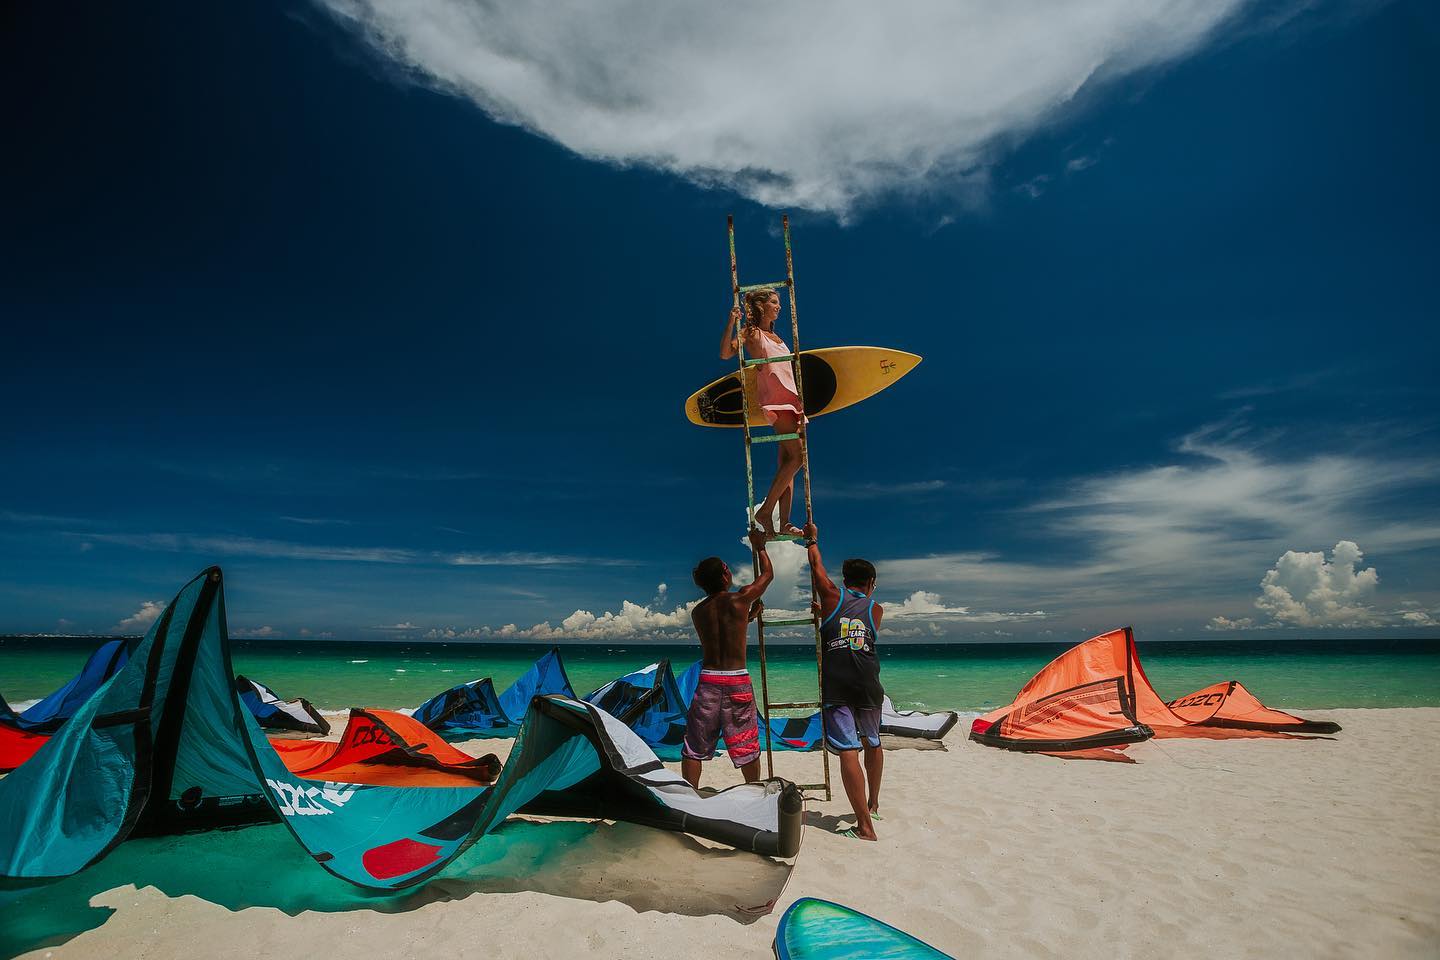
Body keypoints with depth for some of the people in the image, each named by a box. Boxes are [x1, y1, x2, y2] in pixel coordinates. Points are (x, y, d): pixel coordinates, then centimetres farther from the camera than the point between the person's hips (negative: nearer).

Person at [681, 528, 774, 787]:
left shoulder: (697, 612, 4)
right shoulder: (740, 599, -6)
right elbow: (768, 574, 11)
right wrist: (759, 546, 25)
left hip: (708, 680, 2)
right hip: (738, 681, -2)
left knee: (694, 747, 9)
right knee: (747, 747, 12)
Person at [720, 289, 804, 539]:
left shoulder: (775, 336, 25)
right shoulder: (750, 332, 4)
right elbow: (725, 353, -11)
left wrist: (799, 403, 25)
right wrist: (731, 323, -19)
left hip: (789, 398, 8)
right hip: (774, 397, -8)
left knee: (787, 460, 1)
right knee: (796, 456, -19)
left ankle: (784, 522, 0)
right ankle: (765, 511, -13)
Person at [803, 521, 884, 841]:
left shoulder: (832, 598, 7)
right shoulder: (876, 609, 11)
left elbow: (817, 567, 19)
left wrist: (812, 539, 35)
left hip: (836, 686, -3)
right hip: (868, 686, 3)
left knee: (848, 751, -6)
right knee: (872, 744, 24)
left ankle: (865, 827, -10)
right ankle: (873, 805, 41)